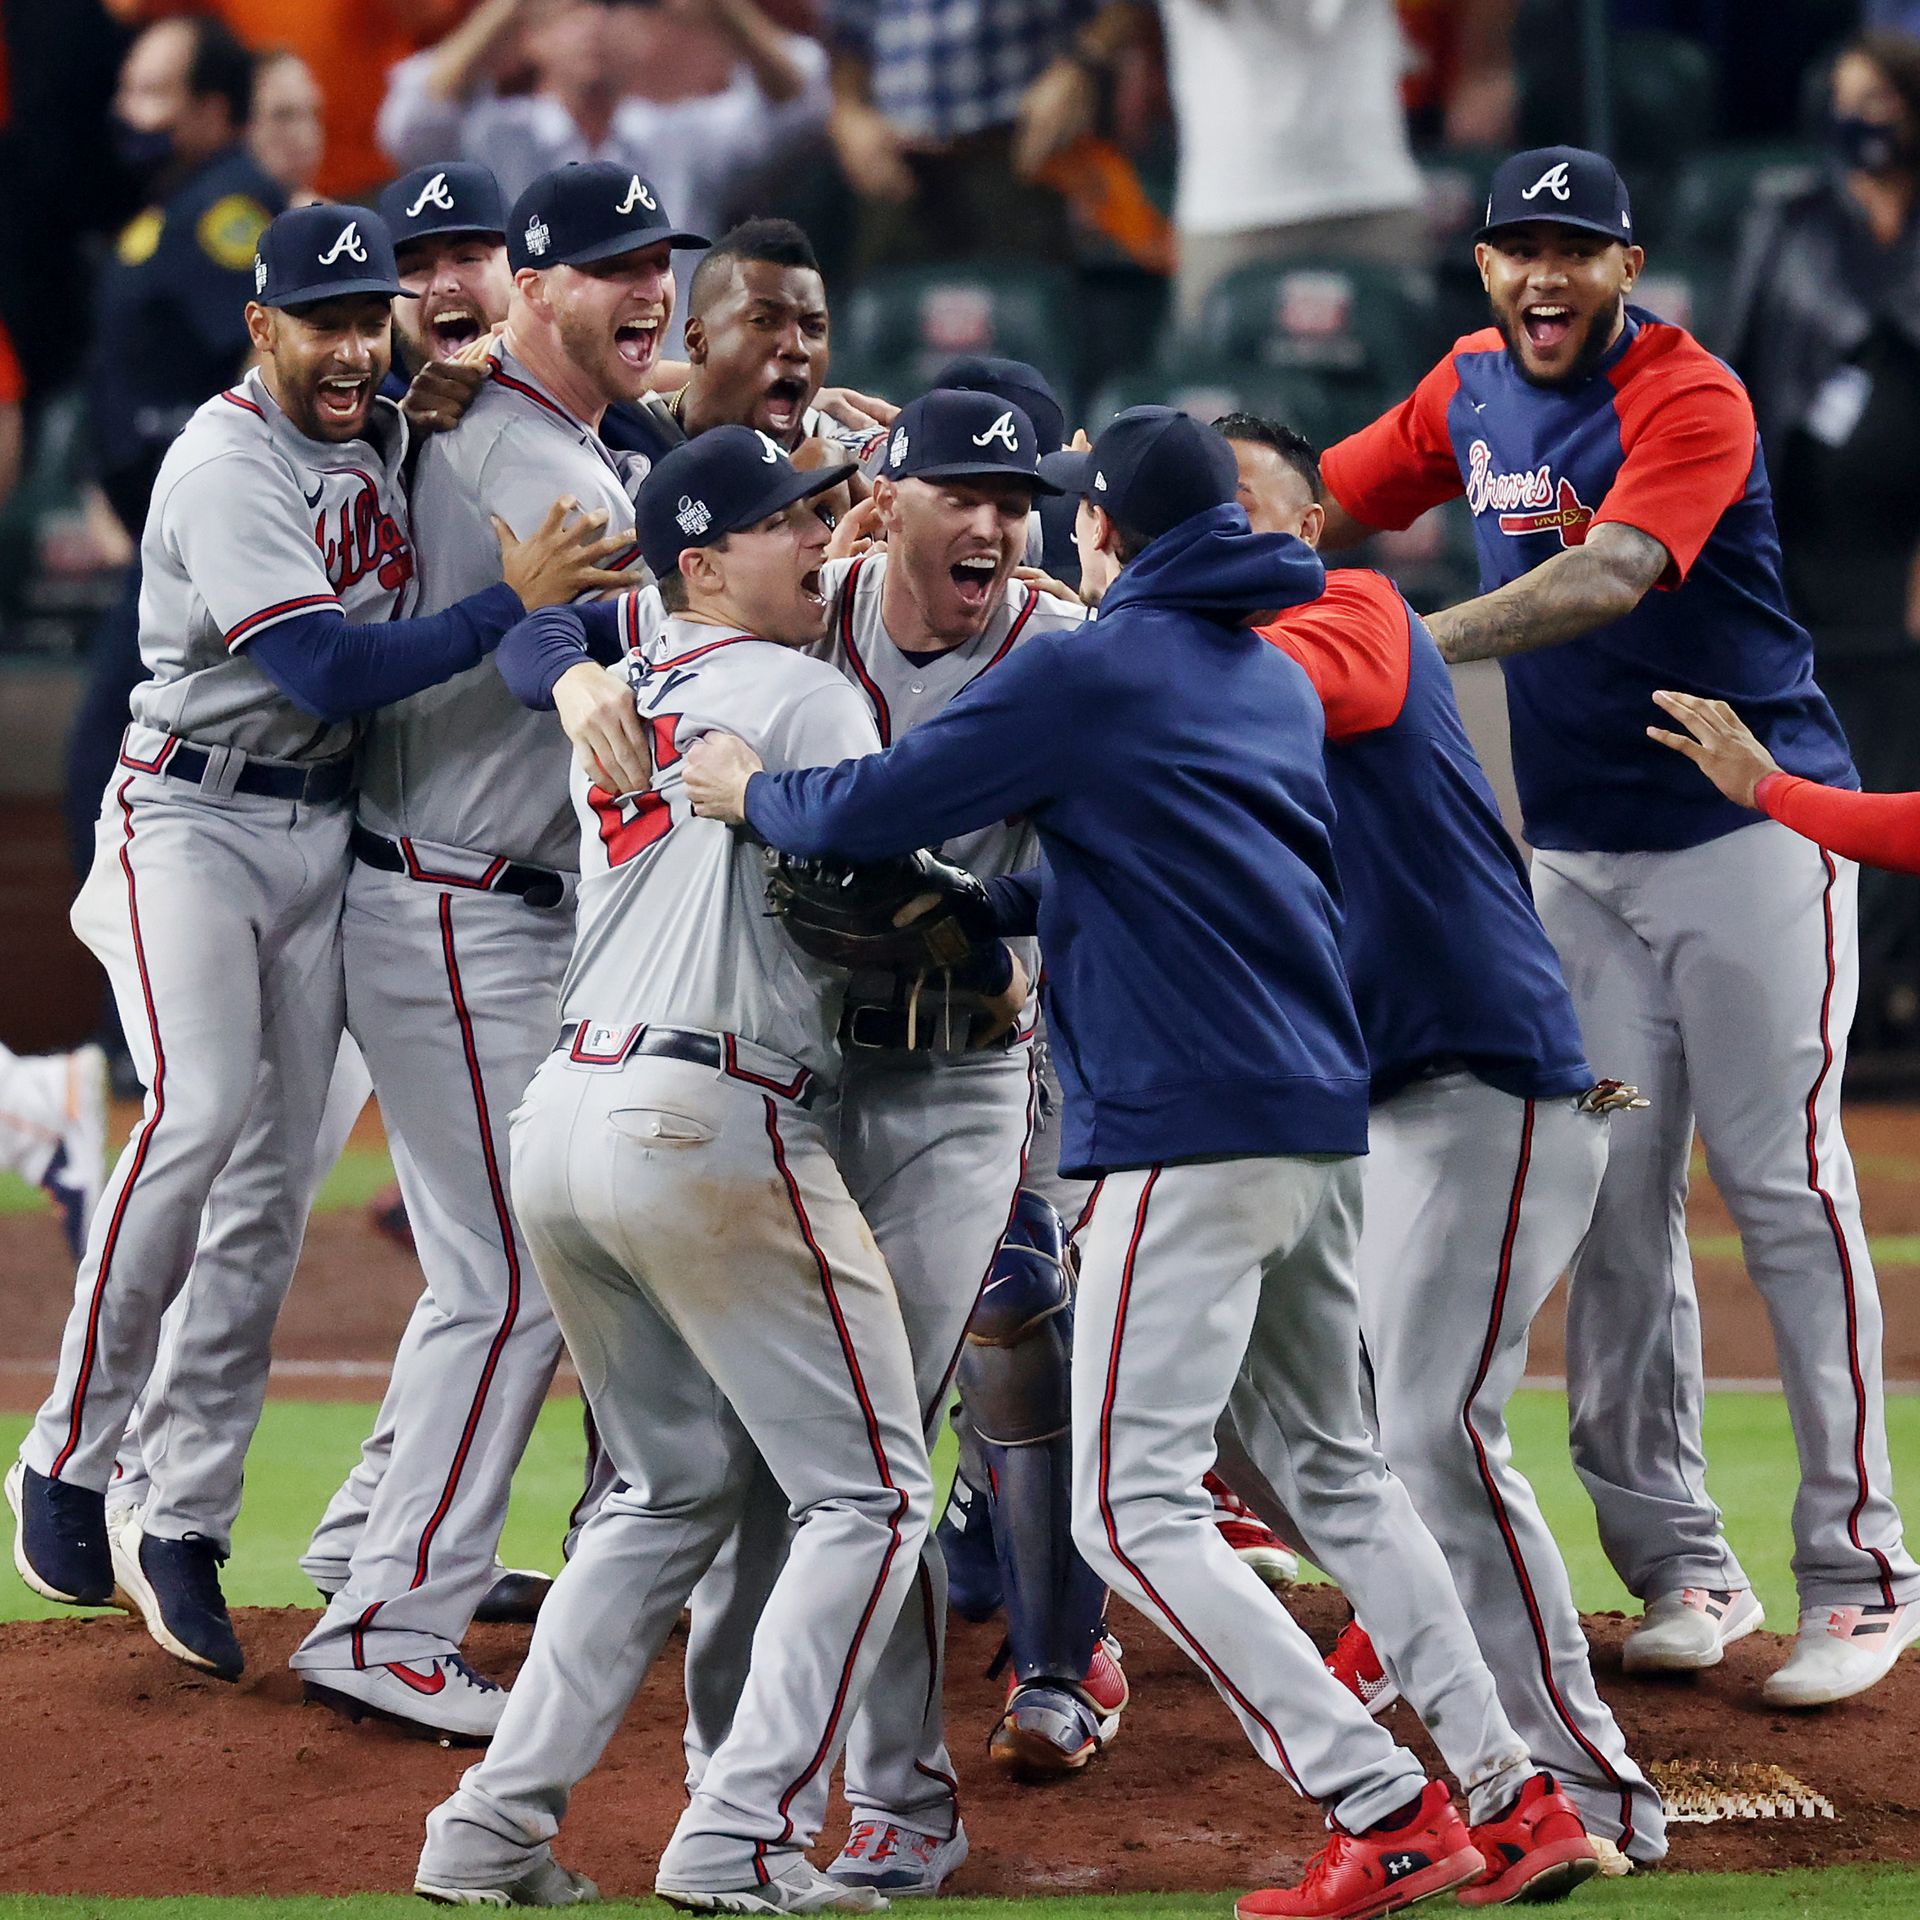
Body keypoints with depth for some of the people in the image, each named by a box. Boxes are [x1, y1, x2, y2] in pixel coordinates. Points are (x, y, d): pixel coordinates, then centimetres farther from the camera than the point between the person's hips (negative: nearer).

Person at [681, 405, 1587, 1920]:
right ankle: (1507, 1791, 13)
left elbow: (874, 809, -7)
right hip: (1324, 1119, 8)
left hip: (1191, 1130, -8)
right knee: (1330, 1469, 19)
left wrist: (751, 792, 12)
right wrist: (997, 912, 30)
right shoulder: (1282, 683, 18)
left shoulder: (1084, 673, -6)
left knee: (1134, 1509, -7)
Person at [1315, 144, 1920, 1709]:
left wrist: (1430, 641, -43)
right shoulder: (1473, 390, 7)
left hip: (1754, 830, -6)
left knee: (1785, 1187, -8)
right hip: (1579, 857, 6)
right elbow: (1317, 508, 16)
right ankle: (1680, 1564, 8)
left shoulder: (1689, 401, -16)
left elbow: (1612, 577, -31)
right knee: (1612, 1204, 2)